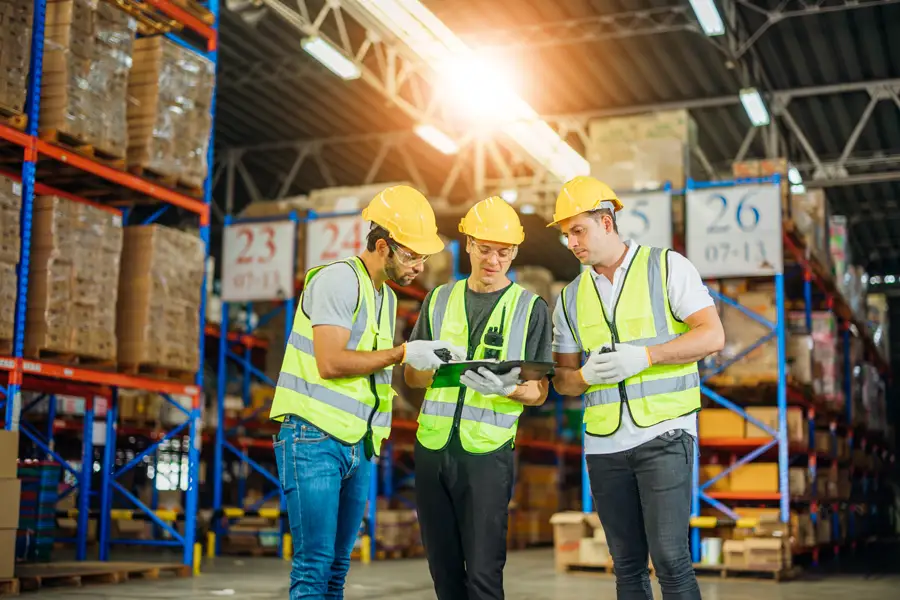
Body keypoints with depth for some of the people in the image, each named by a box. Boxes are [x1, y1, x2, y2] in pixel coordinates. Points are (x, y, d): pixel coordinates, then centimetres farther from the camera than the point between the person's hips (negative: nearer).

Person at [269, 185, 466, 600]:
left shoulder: (387, 298, 17)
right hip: (314, 440, -8)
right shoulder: (338, 279, -10)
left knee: (337, 565, 8)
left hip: (357, 446, 8)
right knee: (314, 563, -9)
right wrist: (403, 353, -14)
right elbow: (330, 362, -19)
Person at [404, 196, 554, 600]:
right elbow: (411, 374, 14)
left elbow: (538, 392, 2)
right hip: (432, 446, 4)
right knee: (443, 567, 10)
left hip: (487, 451, -3)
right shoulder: (439, 299, 12)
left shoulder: (531, 309, 3)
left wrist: (507, 388, -20)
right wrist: (436, 370, -9)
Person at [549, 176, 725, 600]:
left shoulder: (667, 267, -1)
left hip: (664, 433, -4)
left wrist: (645, 355, -19)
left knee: (670, 558, -10)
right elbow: (562, 378, 14)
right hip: (603, 444, 4)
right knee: (627, 565, 8)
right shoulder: (571, 298, 12)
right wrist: (584, 376, -9)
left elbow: (712, 336, -8)